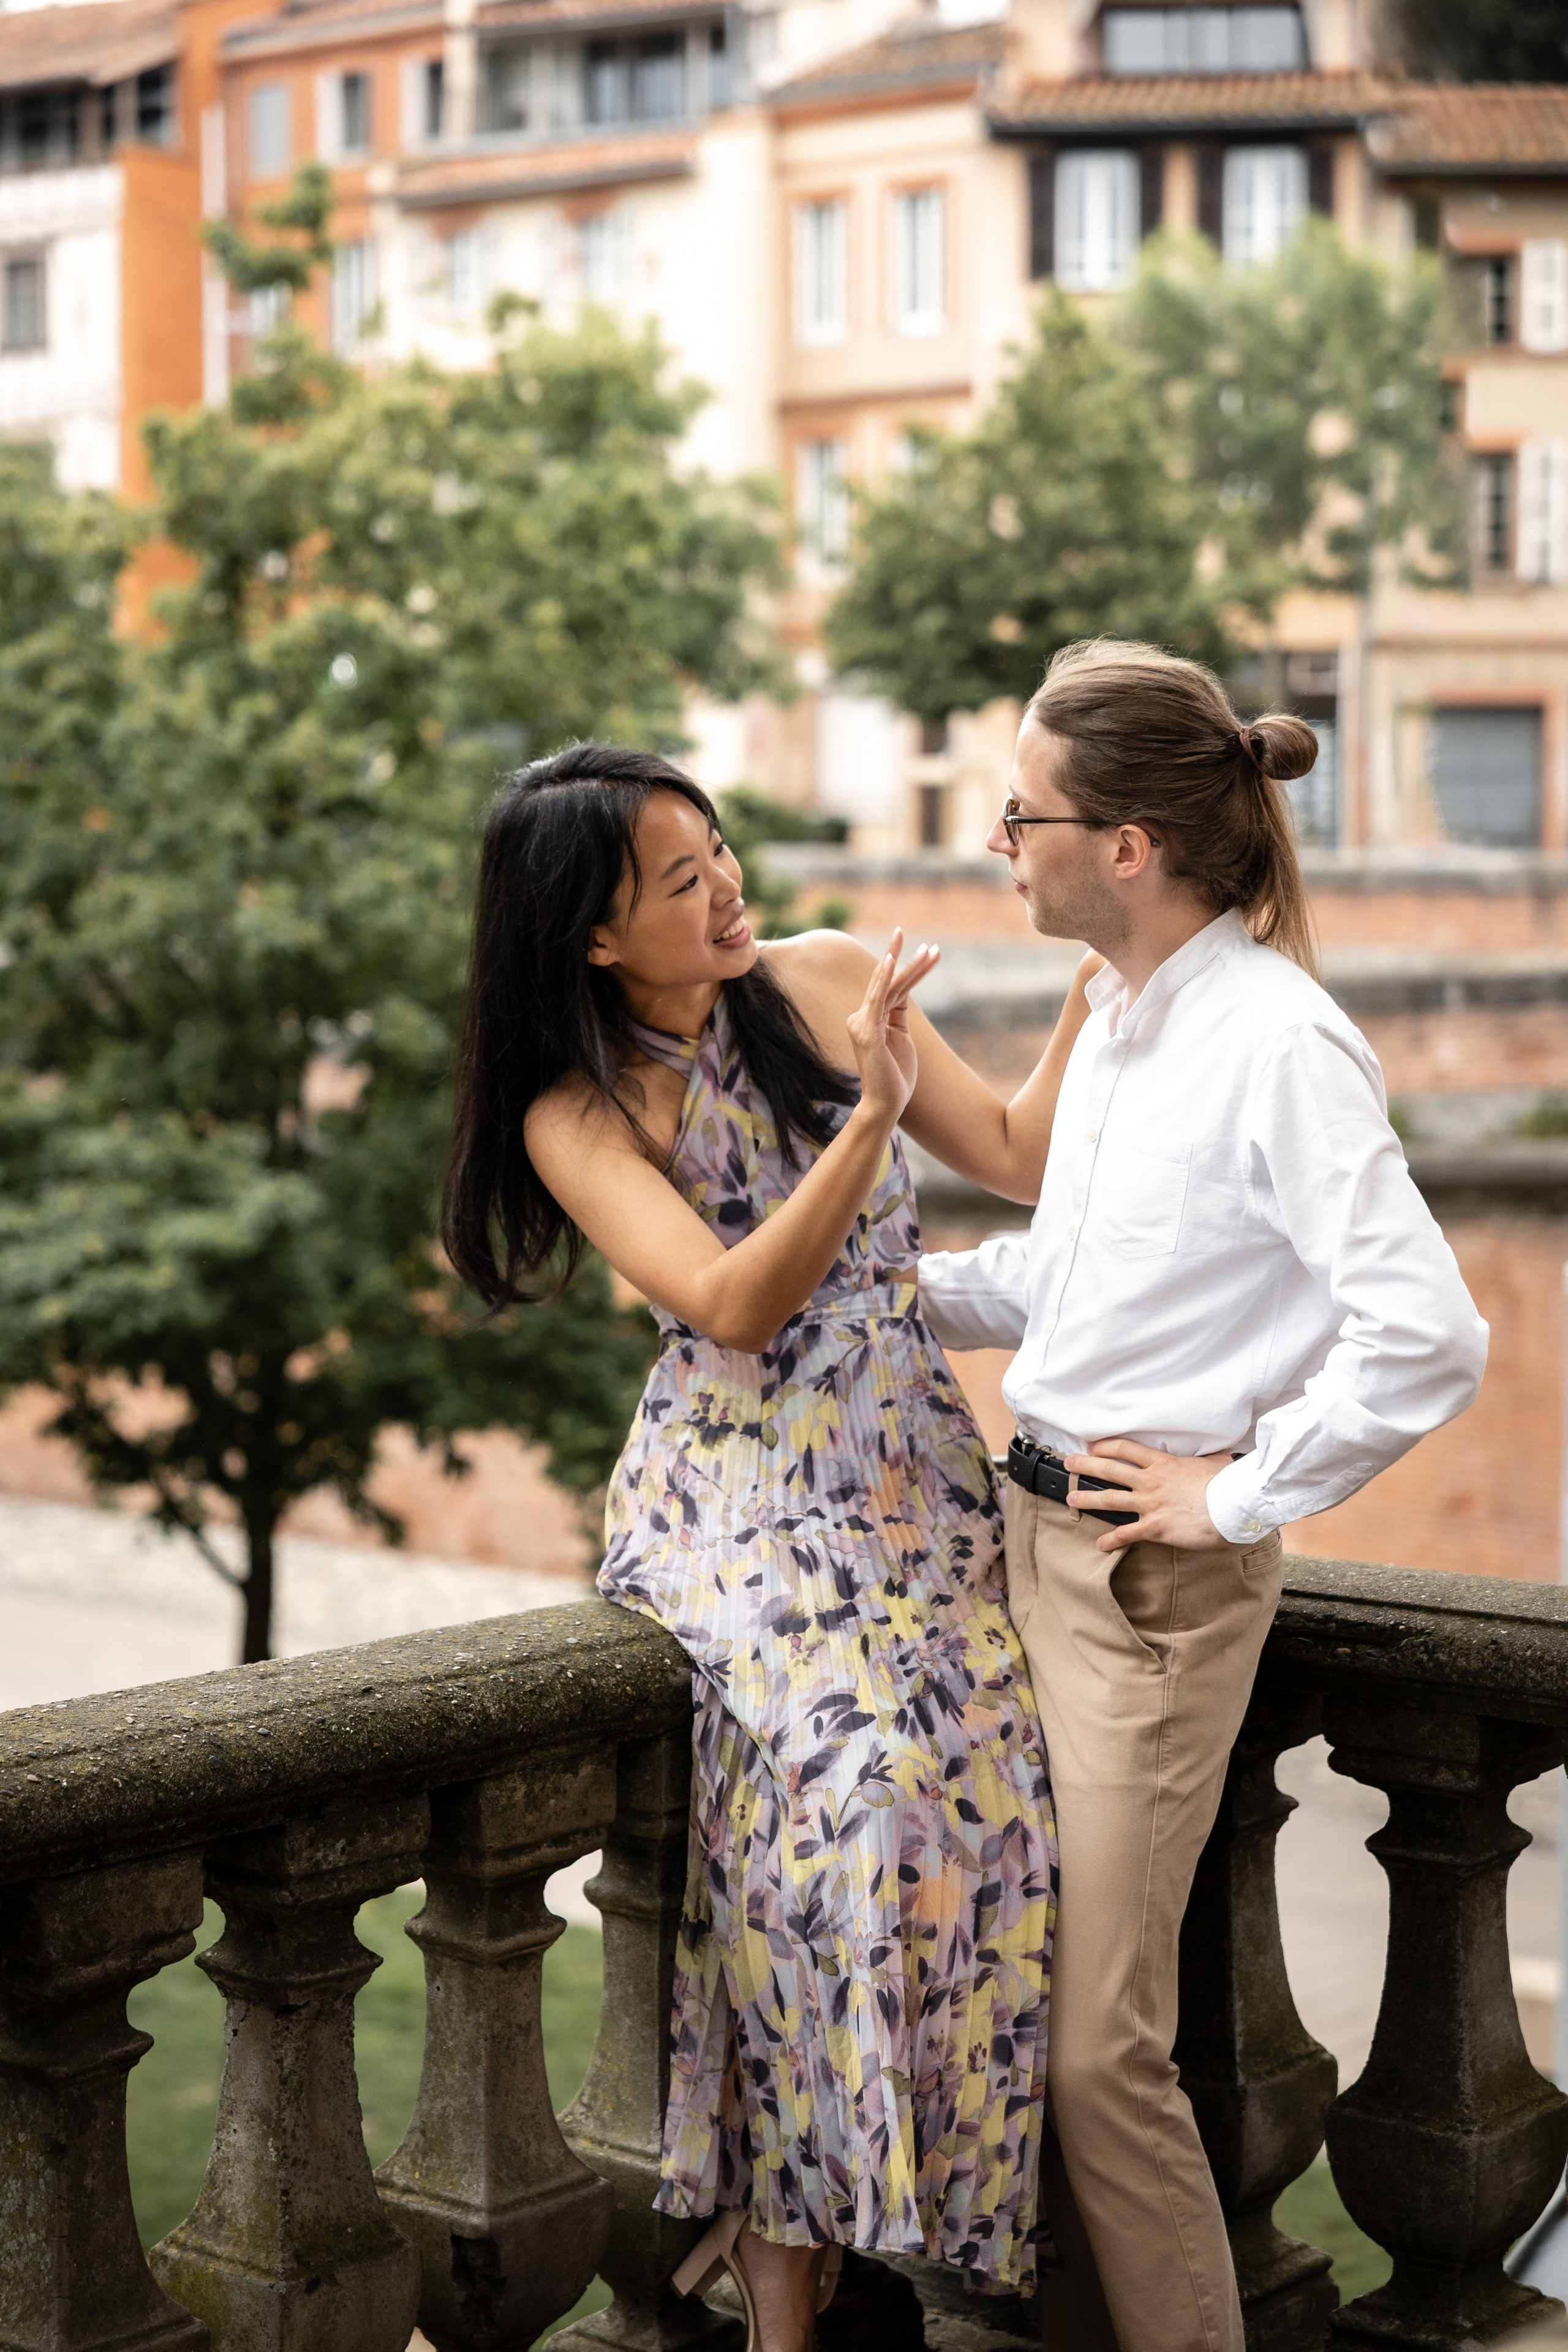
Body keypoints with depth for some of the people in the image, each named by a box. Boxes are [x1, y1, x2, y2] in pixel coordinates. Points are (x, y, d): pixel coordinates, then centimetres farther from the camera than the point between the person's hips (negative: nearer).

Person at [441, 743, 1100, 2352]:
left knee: (988, 1791, -18)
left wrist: (1101, 974, 1)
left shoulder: (829, 984, 7)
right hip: (737, 1499, -4)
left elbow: (1015, 1159, 9)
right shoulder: (577, 1116, -2)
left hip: (915, 1479, 4)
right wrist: (872, 1114, -22)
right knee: (845, 1770, -27)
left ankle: (785, 2207, -2)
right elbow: (733, 1307, -14)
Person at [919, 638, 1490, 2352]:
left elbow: (1424, 1338, -25)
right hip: (1039, 1534, 8)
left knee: (1101, 2042, -1)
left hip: (1156, 1579, -8)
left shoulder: (1276, 1044, -18)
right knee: (1036, 2006, 14)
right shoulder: (1117, 1020, 10)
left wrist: (1242, 1500, -16)